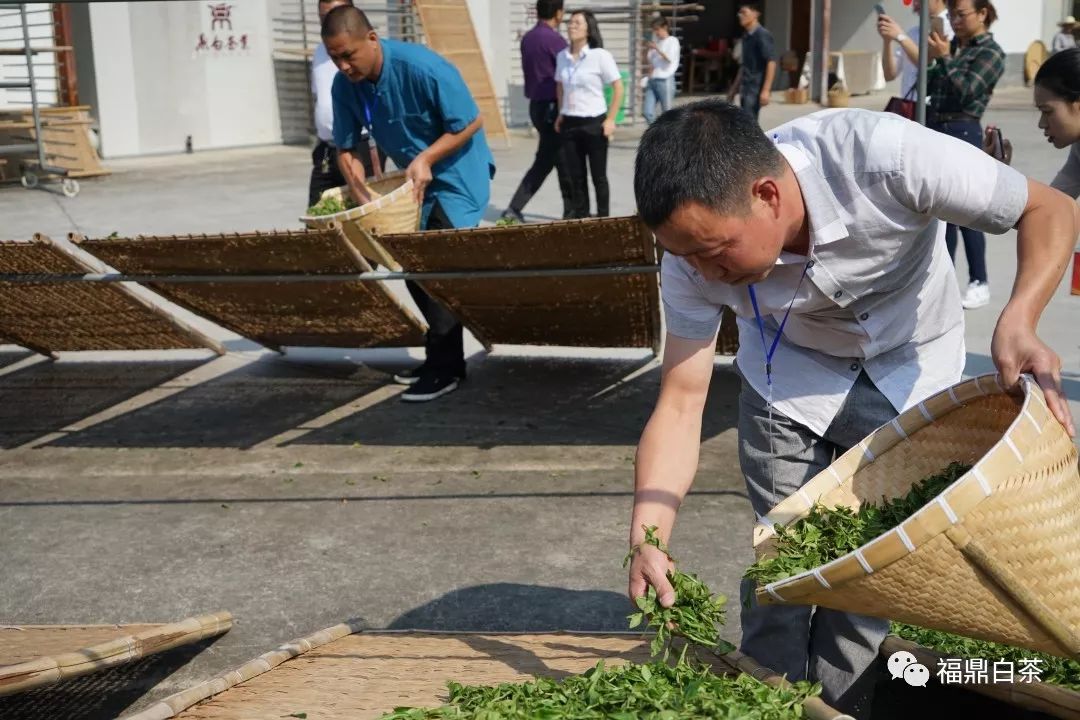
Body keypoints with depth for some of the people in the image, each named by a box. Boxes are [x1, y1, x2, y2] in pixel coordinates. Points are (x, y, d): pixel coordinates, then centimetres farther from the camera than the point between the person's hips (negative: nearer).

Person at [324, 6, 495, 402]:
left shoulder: (422, 67, -28)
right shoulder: (344, 85, -10)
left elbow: (472, 122, -20)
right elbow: (346, 149, -2)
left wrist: (426, 158, -28)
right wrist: (364, 200, -15)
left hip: (458, 174, -7)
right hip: (414, 180, 7)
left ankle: (446, 368, -4)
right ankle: (440, 355, 22)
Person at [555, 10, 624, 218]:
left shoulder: (600, 55, -9)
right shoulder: (562, 56, 5)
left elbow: (618, 87, -7)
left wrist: (610, 119, -11)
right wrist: (561, 114, 11)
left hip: (594, 123, -4)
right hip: (569, 123, 4)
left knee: (598, 176, 4)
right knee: (576, 176, 9)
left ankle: (603, 218, 15)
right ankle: (580, 217, 19)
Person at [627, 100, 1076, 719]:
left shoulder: (883, 157, -37)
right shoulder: (694, 254, -26)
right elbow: (681, 404, -21)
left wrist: (1018, 321, -42)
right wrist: (647, 538, -33)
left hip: (911, 371, -1)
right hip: (790, 374, 2)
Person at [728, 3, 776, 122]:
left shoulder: (763, 35, -12)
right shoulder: (746, 36, 14)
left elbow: (771, 63, -18)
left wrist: (766, 90, -24)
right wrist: (735, 88, 22)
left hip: (756, 88, -9)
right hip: (746, 88, 9)